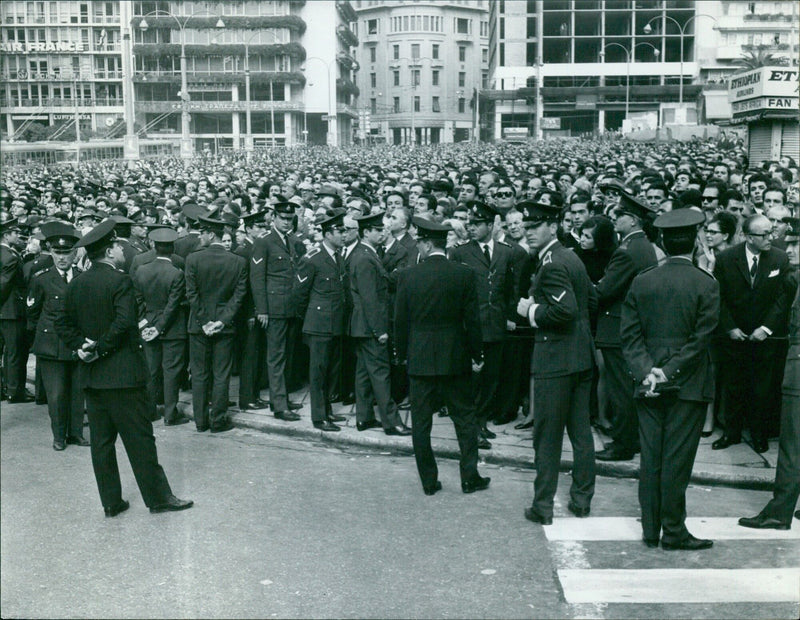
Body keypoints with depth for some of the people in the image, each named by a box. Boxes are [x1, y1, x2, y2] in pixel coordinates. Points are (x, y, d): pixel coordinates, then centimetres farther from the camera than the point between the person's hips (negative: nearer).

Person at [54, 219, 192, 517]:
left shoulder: (76, 284, 8)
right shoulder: (119, 280, -13)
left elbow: (63, 324, 10)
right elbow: (124, 322, -23)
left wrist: (81, 345, 2)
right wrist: (100, 348, -12)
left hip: (91, 374, 7)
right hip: (122, 372, -7)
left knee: (101, 440, 11)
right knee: (139, 437, 1)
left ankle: (111, 501, 17)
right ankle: (157, 496, 10)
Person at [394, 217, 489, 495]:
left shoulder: (408, 275, -6)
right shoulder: (463, 274, -6)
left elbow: (400, 321, -1)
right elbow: (472, 319, -3)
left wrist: (403, 354, 12)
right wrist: (476, 355, 7)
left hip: (419, 359, 0)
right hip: (455, 357, 0)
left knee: (421, 423, 8)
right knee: (464, 418, 12)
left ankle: (429, 481, 13)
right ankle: (469, 477, 14)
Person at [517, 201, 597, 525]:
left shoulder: (551, 264, -17)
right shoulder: (572, 258, 12)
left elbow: (565, 309, -27)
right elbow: (592, 302, 18)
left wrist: (532, 310, -13)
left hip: (556, 361, -9)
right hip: (582, 356, 9)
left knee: (547, 436, -1)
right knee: (581, 431, 13)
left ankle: (543, 506, 6)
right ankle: (582, 499, 22)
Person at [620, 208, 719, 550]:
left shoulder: (641, 282, 2)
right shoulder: (706, 285, -8)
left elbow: (629, 333, -2)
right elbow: (700, 339, -12)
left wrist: (647, 371, -7)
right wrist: (669, 371, -11)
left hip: (649, 385, 3)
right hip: (688, 385, -3)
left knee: (650, 457, 9)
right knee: (677, 458, 2)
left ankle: (651, 530, 16)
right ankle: (674, 531, 9)